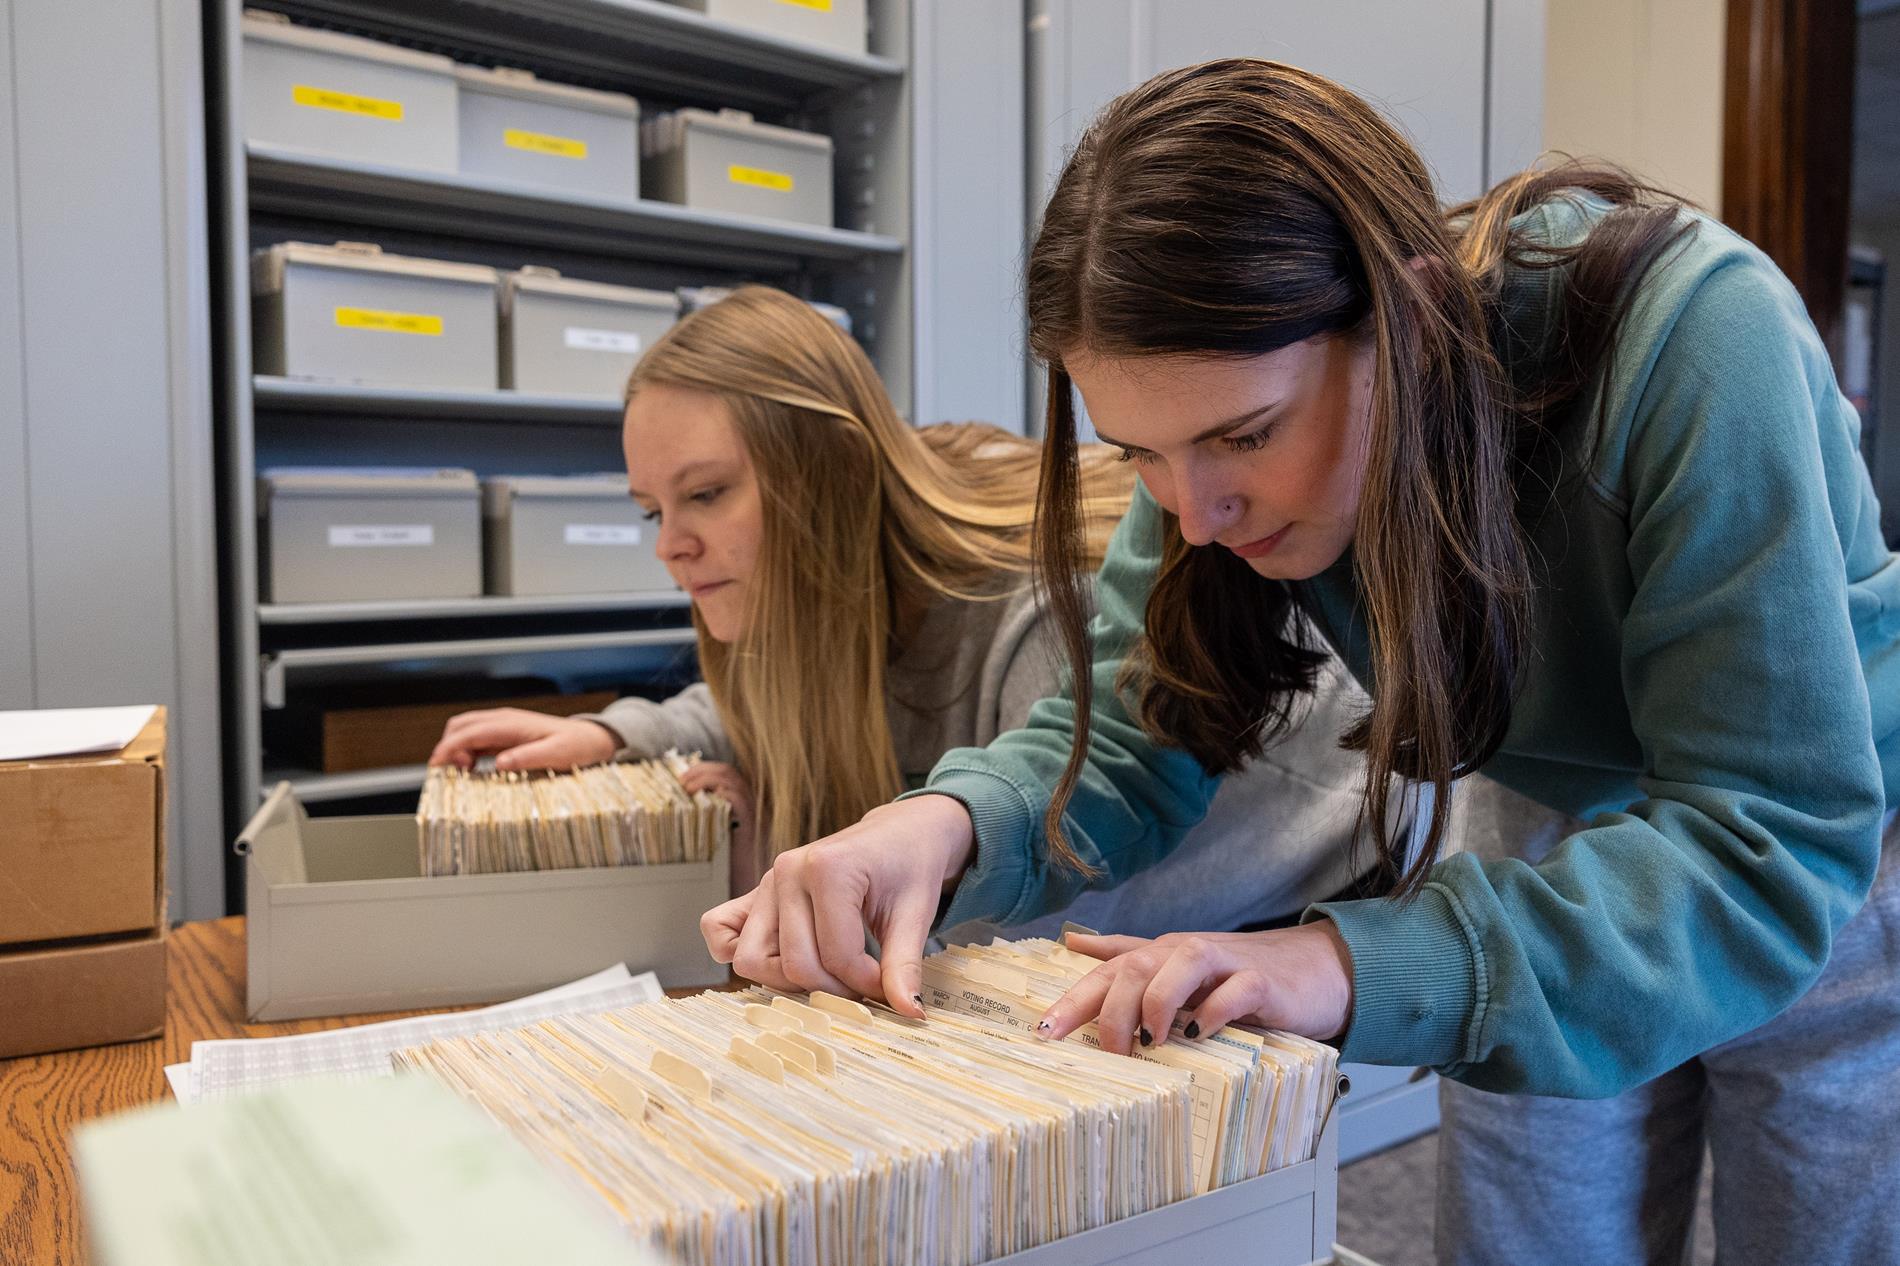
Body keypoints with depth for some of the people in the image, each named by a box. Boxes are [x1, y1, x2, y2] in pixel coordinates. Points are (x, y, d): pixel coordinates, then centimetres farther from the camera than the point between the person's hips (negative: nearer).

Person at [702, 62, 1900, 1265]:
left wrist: (1359, 965, -46)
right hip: (1567, 848, 3)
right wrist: (946, 822, -37)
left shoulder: (1686, 336, -34)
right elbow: (1130, 739, -15)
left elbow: (1774, 848, -34)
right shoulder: (1226, 420, -20)